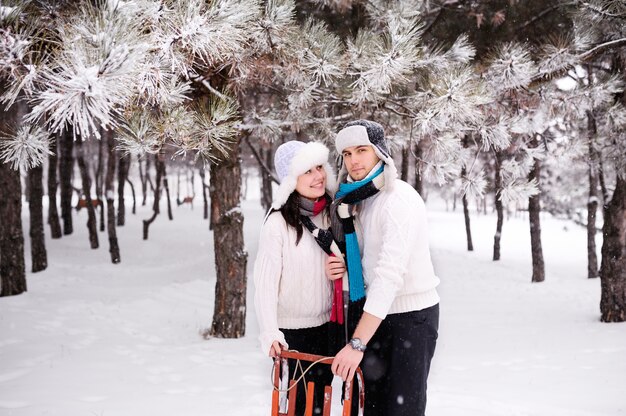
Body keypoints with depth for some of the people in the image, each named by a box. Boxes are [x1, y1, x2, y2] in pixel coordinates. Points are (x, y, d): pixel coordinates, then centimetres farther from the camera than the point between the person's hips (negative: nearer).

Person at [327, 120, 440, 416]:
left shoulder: (399, 199, -20)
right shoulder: (357, 199, 8)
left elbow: (390, 274, -29)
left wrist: (357, 344, -34)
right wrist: (345, 267, -6)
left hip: (412, 315, -8)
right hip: (377, 313, 8)